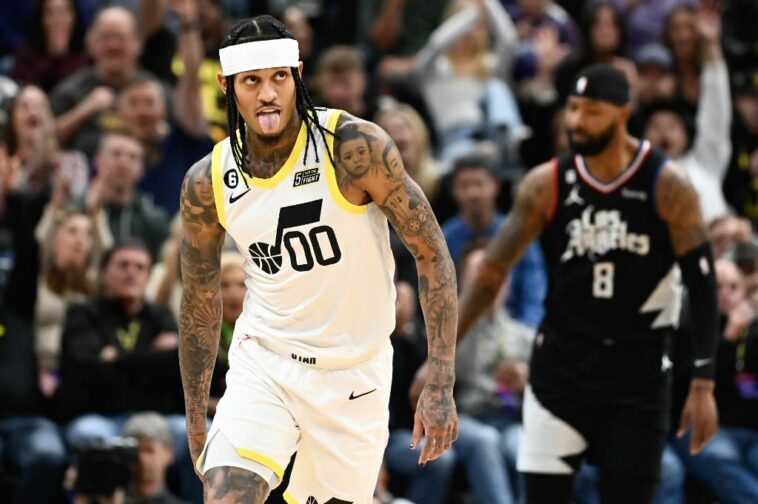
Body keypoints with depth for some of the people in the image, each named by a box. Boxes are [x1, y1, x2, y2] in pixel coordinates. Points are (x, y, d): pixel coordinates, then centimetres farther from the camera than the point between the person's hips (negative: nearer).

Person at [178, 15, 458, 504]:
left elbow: (432, 254, -13)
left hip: (354, 371, -1)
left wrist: (441, 386, -19)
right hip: (264, 362, 1)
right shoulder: (207, 183, -7)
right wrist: (196, 421, 10)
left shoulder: (356, 147, -17)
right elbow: (201, 304, 7)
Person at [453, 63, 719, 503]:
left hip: (638, 371, -2)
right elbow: (493, 271, -1)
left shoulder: (666, 186, -9)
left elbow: (702, 284, -6)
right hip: (561, 365, 2)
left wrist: (703, 384, -11)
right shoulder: (547, 184, -3)